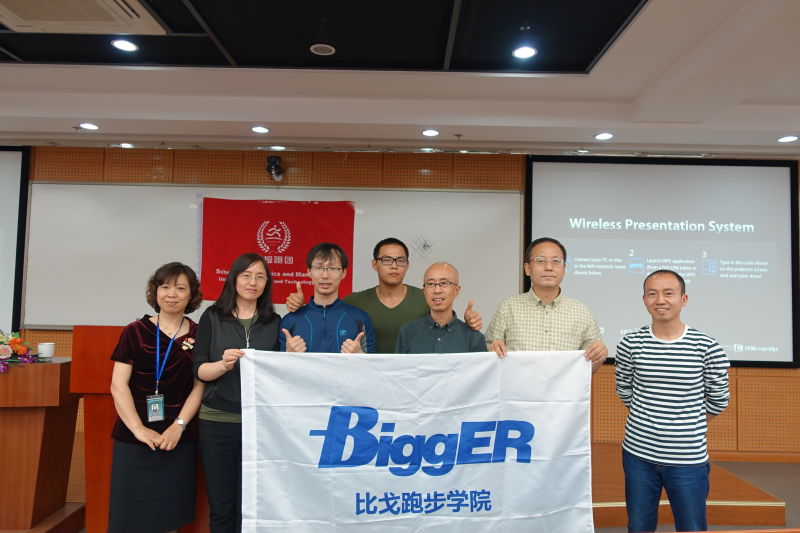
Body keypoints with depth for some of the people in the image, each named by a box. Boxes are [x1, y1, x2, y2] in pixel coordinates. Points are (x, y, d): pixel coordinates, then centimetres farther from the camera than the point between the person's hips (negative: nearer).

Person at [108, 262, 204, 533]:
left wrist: (178, 426, -10)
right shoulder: (135, 332, 1)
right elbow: (118, 385, -3)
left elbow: (200, 387, 2)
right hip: (133, 439, 0)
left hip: (179, 441, 1)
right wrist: (138, 429, -12)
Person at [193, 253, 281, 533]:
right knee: (221, 505, 9)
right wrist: (223, 364, -20)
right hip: (217, 420, 0)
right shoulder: (212, 317, 2)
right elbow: (199, 370, -3)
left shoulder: (275, 322, 5)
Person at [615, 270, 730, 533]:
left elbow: (718, 400, 4)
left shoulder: (707, 347, -9)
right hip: (638, 454, 2)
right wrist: (647, 422, 9)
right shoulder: (630, 344, -5)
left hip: (688, 459, -1)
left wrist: (687, 425, 8)